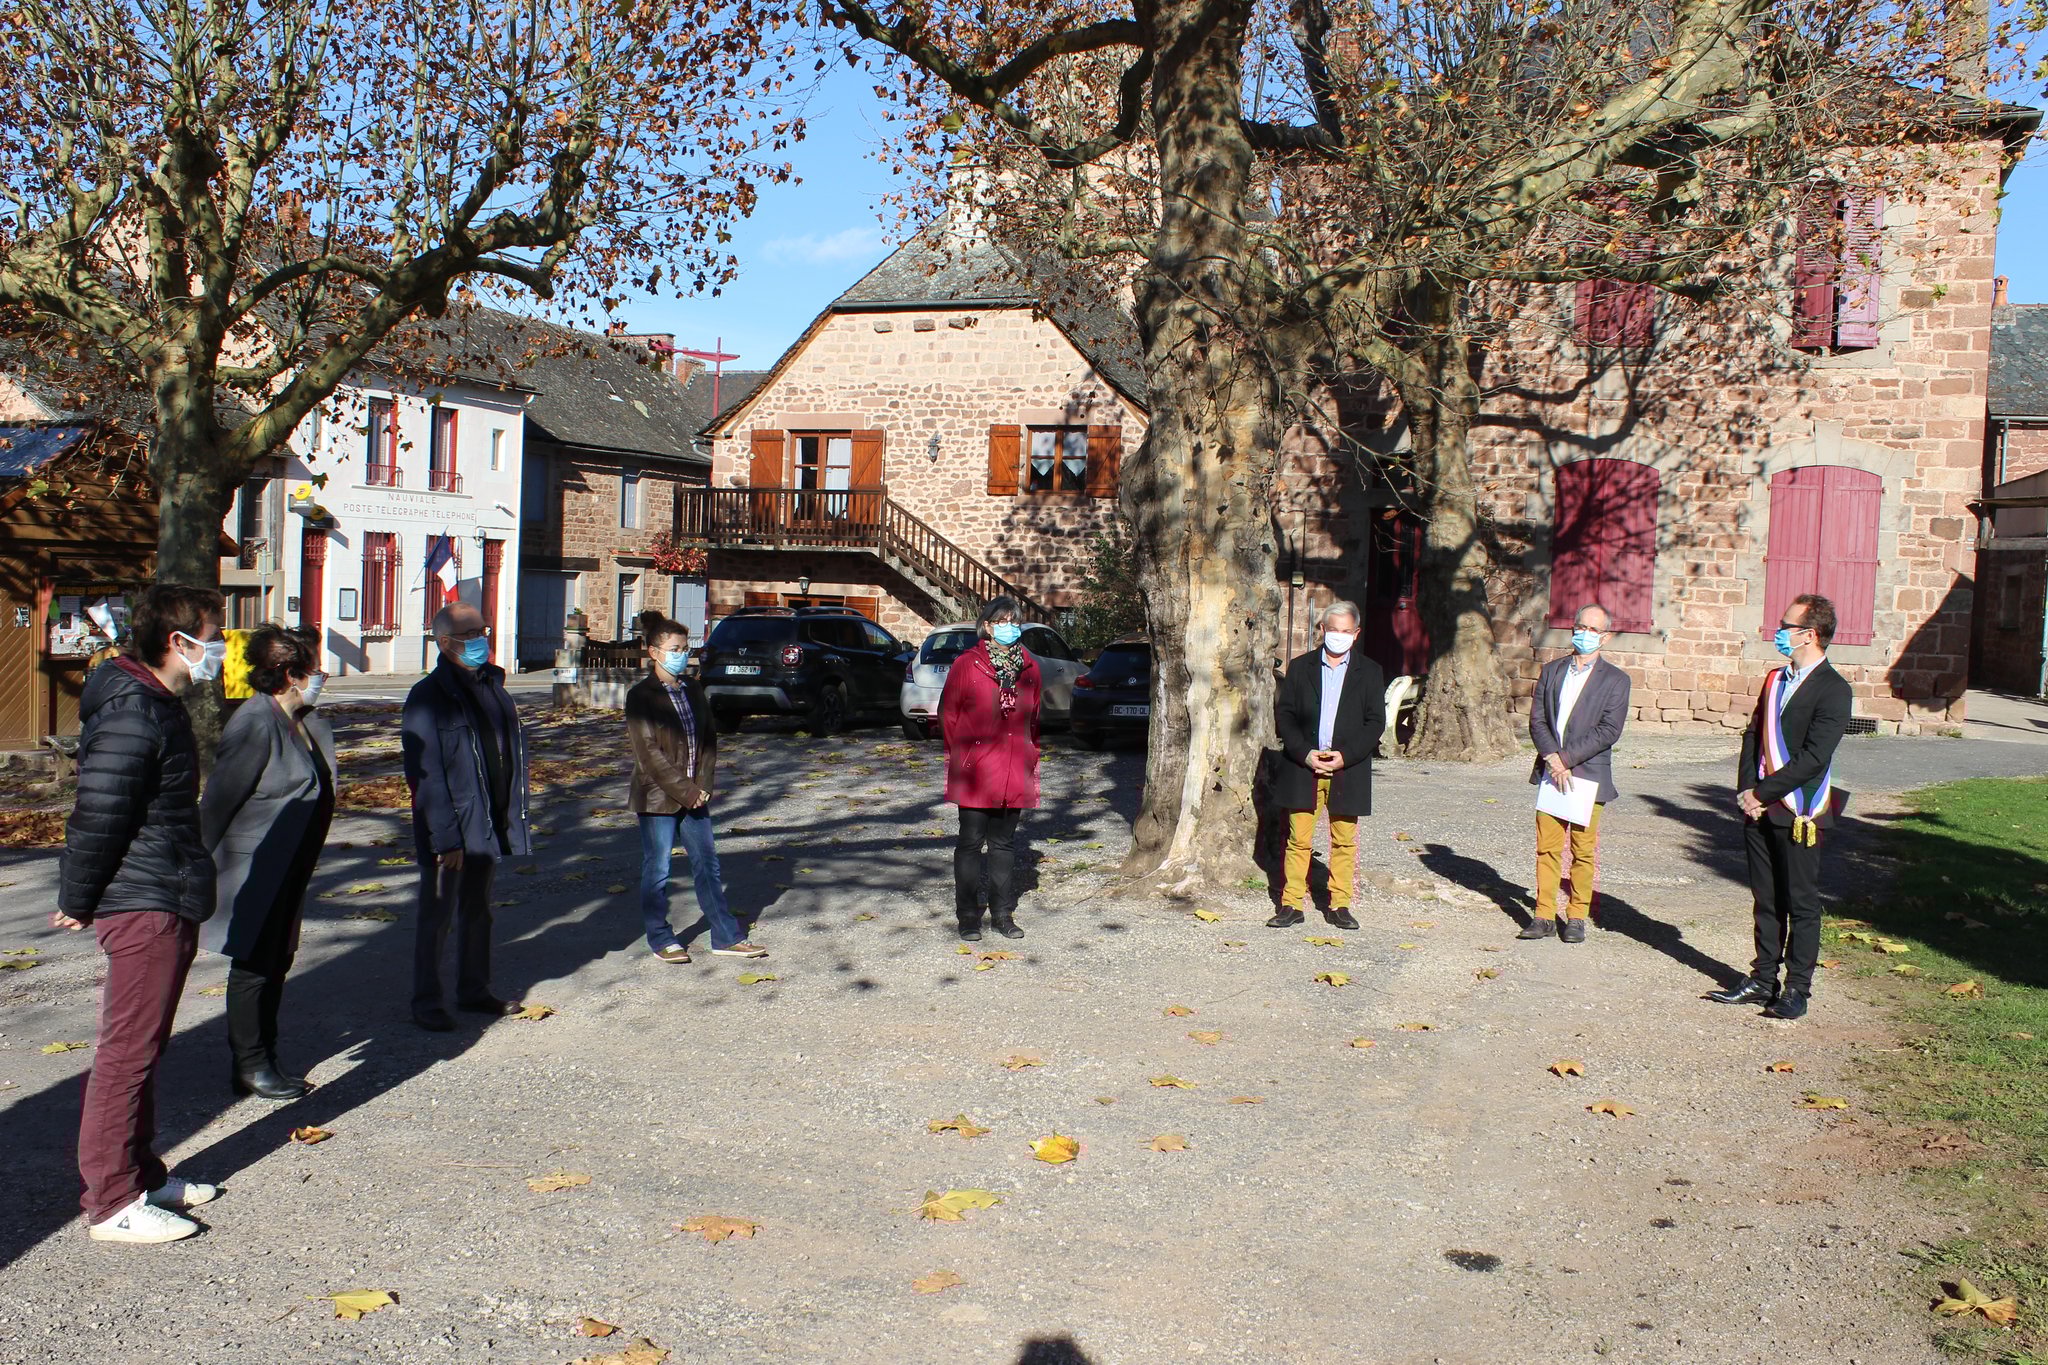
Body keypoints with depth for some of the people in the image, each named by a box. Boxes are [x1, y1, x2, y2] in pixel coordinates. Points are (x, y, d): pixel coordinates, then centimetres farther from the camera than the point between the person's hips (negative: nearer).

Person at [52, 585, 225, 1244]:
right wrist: (77, 904, -9)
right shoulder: (131, 714, -19)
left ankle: (142, 1174, 28)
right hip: (144, 906, -10)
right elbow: (97, 817, -19)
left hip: (167, 904, 10)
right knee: (128, 1051, -3)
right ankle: (112, 1202, 5)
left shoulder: (159, 706, 15)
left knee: (142, 1047, 17)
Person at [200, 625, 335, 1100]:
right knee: (254, 966, 0)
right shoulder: (256, 724, -20)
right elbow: (218, 801, -18)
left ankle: (264, 1058, 25)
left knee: (277, 963, 15)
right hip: (254, 870, -9)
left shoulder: (304, 722, 8)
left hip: (287, 871, 9)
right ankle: (249, 1067, 11)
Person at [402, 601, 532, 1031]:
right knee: (437, 916, 2)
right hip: (448, 832, -7)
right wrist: (445, 838, -21)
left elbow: (512, 753, 15)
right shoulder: (428, 697, -13)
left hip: (488, 828, 7)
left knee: (478, 912, 17)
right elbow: (426, 775, -17)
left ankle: (474, 991, 30)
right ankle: (425, 1003, 13)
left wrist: (513, 817, 9)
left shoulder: (493, 687, 10)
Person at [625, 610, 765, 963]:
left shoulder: (692, 692, 10)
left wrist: (703, 785, -3)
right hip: (657, 798, -6)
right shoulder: (641, 696, -9)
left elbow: (709, 741, 10)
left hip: (694, 796, 6)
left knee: (707, 865, 8)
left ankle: (726, 937, 14)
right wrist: (683, 790, -16)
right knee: (657, 869, 4)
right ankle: (661, 940, 16)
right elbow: (648, 751, -14)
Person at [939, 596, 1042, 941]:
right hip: (976, 771, -3)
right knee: (971, 842, 3)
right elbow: (947, 715, 2)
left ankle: (1003, 913, 21)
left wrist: (1031, 762, 12)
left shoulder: (1029, 668, 9)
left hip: (1015, 773, 4)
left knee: (1004, 843, 12)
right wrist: (960, 756, 2)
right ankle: (968, 916, 11)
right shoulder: (966, 665, -3)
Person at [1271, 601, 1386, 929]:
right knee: (1298, 840, 0)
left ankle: (1339, 905, 14)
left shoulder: (1370, 672, 7)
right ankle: (1292, 905, 5)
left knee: (1344, 841, 5)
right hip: (1303, 767, 0)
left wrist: (1345, 756, -11)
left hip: (1348, 769, 0)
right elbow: (1284, 714, 4)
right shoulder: (1300, 667, 7)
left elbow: (1376, 721, 2)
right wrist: (1305, 754, -10)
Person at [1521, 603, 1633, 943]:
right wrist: (1552, 758, -10)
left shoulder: (1615, 680, 1)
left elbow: (1608, 731, -8)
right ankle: (1544, 916, 7)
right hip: (1551, 771, 3)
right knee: (1547, 848, 2)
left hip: (1589, 775, -2)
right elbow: (1537, 720, 5)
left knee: (1583, 851, 2)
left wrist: (1566, 758, -14)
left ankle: (1577, 918, 12)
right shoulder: (1551, 671, 12)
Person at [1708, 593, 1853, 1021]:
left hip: (1799, 814, -7)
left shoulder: (1833, 689, -11)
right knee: (1766, 900, 13)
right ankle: (1763, 980, 22)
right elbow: (1753, 735, 14)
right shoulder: (1775, 679, 14)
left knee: (1801, 904, 3)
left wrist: (1762, 793, -16)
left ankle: (1797, 989, 11)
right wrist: (1747, 789, -1)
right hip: (1760, 810, 7)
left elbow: (1813, 758, -17)